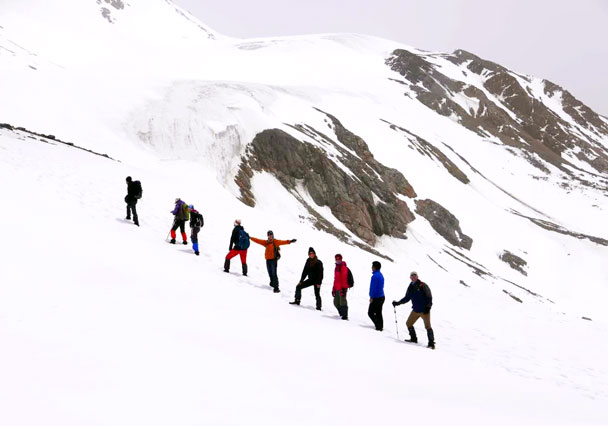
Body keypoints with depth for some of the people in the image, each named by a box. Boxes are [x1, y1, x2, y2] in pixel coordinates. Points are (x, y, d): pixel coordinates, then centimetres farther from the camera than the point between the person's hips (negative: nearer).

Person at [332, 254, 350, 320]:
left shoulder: (344, 267, -8)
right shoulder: (337, 267, 19)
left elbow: (344, 279, -15)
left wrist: (344, 288, -21)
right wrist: (334, 289, 22)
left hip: (342, 288, -9)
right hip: (337, 288, 9)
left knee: (342, 302, -11)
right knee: (336, 303, 11)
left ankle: (345, 316, -8)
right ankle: (342, 314, 22)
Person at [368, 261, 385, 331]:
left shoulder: (375, 276, -18)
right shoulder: (381, 275, 14)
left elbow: (373, 287, -20)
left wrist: (371, 297, -15)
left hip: (376, 298, -9)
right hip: (382, 297, 9)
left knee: (370, 313, -3)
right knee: (378, 313, 14)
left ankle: (378, 326, -8)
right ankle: (380, 326, 14)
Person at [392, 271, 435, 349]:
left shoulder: (423, 286, -9)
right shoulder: (411, 287, 8)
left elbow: (429, 297, -9)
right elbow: (407, 298, 17)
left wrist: (428, 307, -17)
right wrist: (398, 303, 10)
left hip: (424, 310, -7)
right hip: (415, 310, 7)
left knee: (428, 326, -10)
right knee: (409, 324, 10)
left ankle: (431, 343, -5)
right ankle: (413, 338, 27)